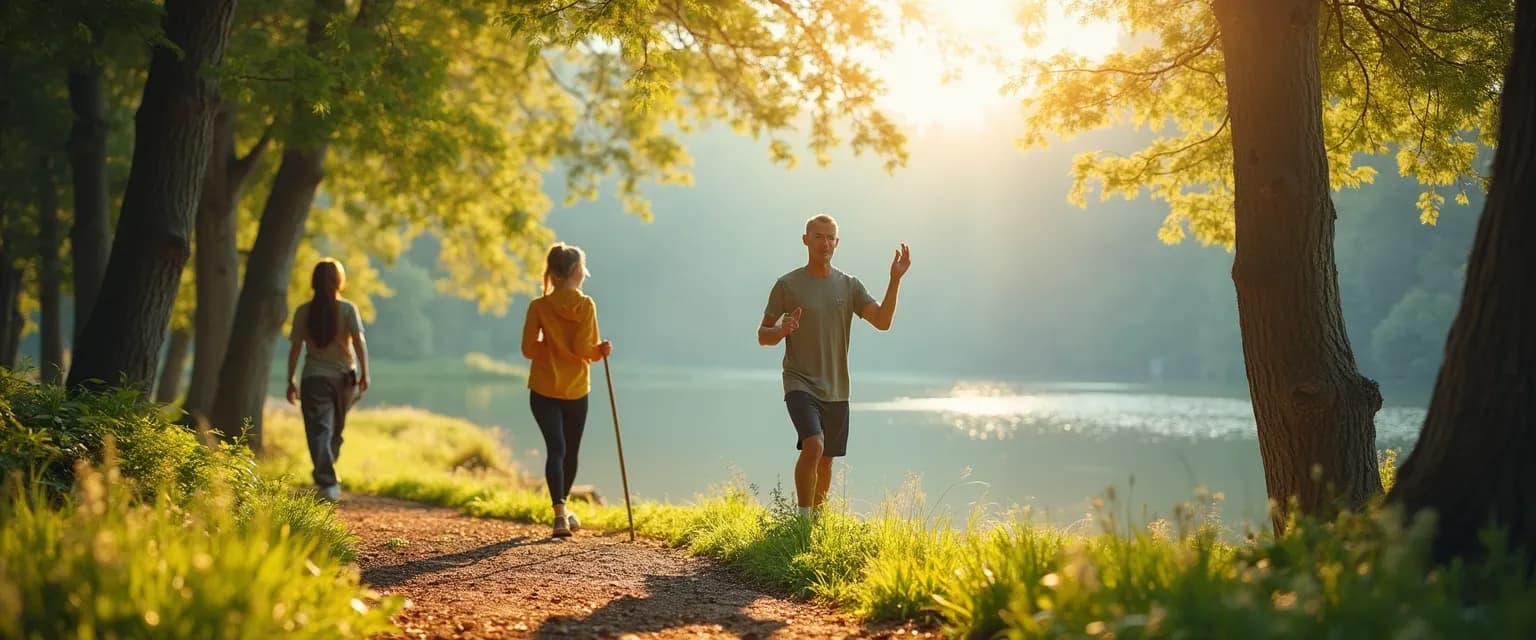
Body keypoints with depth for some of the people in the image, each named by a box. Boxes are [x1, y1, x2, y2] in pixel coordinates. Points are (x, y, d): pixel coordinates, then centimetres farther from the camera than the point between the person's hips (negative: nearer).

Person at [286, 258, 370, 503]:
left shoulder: (303, 312, -1)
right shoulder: (347, 309, -4)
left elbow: (295, 348, 0)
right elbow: (359, 341, -13)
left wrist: (291, 381, 7)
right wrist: (364, 373, -10)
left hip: (314, 379, -1)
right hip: (343, 377, 1)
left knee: (319, 432, -5)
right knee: (336, 430, 18)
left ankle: (327, 482, -19)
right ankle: (326, 478, 24)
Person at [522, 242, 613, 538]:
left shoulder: (539, 306, -5)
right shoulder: (586, 305, -8)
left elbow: (529, 349, -7)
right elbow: (586, 351, -13)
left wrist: (551, 346, 7)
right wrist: (602, 349, 6)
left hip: (544, 391, 0)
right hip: (576, 391, 0)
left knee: (555, 449, -4)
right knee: (570, 451, 17)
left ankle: (560, 512, -23)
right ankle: (563, 510, 34)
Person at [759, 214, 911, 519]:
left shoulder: (849, 286, 7)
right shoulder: (787, 285, -1)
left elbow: (882, 322, -5)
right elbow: (762, 335, 2)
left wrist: (895, 280, -15)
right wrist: (784, 330, -20)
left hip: (836, 390, 4)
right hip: (800, 383, -4)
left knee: (826, 460, 11)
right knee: (813, 445, -25)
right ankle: (803, 519, -17)